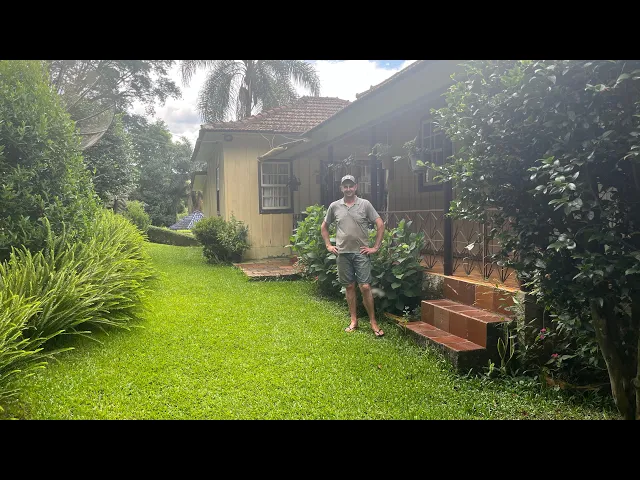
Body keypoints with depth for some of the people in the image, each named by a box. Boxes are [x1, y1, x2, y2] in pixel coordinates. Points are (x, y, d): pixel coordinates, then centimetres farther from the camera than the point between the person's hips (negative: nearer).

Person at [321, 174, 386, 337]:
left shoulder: (365, 204, -2)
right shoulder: (334, 206, 5)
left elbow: (380, 224, -2)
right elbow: (324, 227, 17)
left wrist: (375, 247, -5)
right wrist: (328, 245, 8)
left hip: (361, 252, -2)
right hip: (343, 253, 2)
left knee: (365, 287, -6)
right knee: (349, 286, 9)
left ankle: (373, 322, 5)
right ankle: (354, 320, 19)